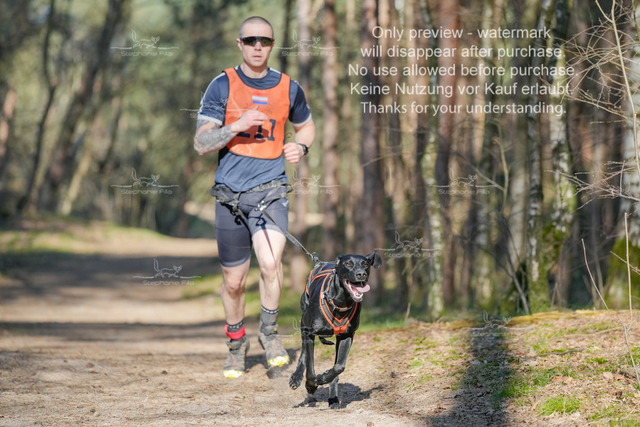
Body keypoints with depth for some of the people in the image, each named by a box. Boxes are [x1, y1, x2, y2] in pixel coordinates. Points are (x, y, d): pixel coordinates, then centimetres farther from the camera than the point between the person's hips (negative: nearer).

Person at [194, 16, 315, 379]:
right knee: (234, 281, 7)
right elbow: (201, 143, -6)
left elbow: (306, 126, 24)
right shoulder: (223, 86, -1)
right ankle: (237, 344, 32)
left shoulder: (288, 88, 6)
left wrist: (300, 147, 2)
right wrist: (238, 126, -21)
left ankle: (269, 331, 0)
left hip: (271, 189, 0)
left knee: (270, 261, -24)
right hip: (231, 194, 0)